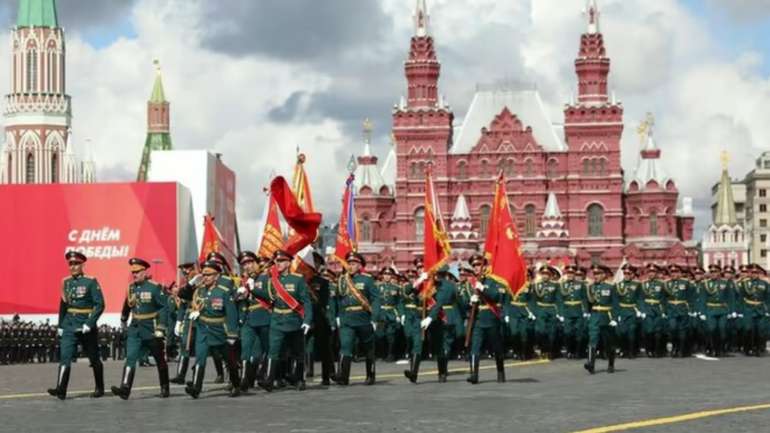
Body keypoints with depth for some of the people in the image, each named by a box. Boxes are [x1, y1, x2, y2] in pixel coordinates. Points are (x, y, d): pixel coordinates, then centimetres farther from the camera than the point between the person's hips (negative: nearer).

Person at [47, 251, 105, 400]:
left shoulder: (91, 282, -9)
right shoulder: (66, 282, 7)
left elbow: (100, 305, -12)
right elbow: (63, 305, 16)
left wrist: (90, 323, -20)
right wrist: (60, 325, 14)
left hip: (86, 326, -4)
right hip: (69, 326, 4)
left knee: (94, 359, 9)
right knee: (65, 357, -10)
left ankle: (99, 388, 24)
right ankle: (61, 390, -17)